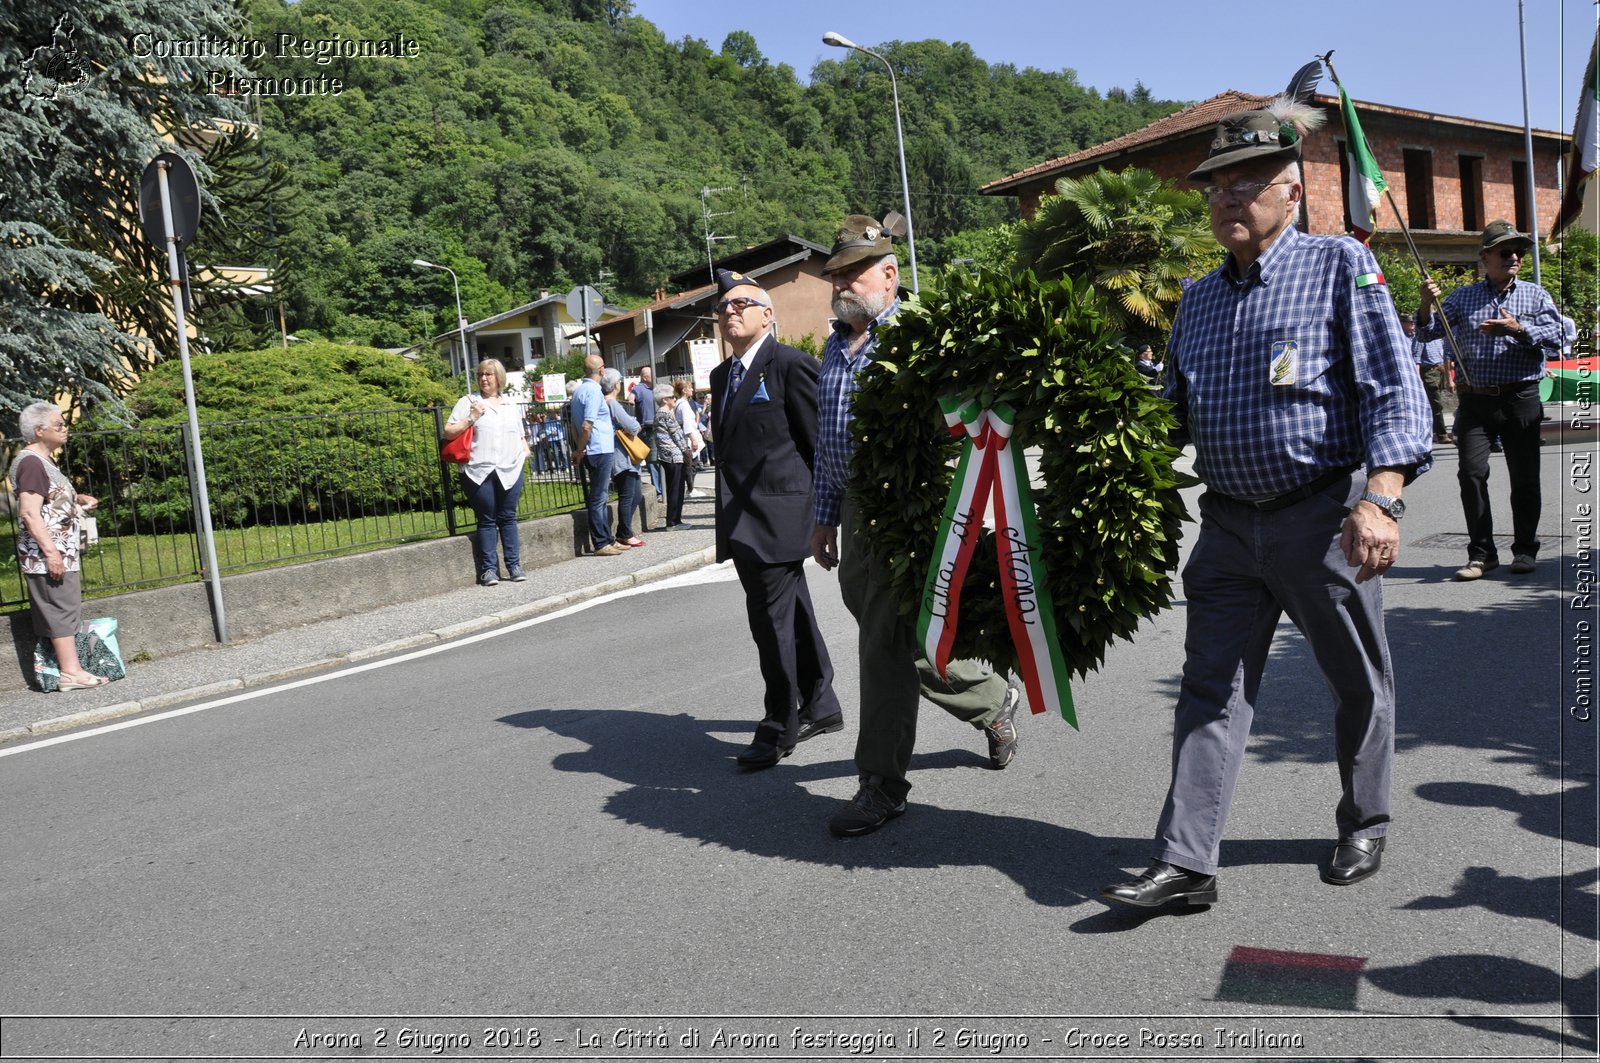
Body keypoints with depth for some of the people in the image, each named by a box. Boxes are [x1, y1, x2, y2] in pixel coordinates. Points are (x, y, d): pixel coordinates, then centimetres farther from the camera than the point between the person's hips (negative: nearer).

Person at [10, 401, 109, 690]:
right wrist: (51, 552, -26)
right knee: (62, 610, -8)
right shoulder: (31, 463, -15)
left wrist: (77, 499, 14)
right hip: (47, 555, -10)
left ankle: (66, 665, 16)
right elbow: (30, 513, -22)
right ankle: (71, 672, -5)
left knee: (57, 611, 11)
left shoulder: (40, 461, 16)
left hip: (59, 551, 10)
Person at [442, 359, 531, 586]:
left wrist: (525, 449, 10)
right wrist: (471, 418, -10)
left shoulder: (511, 405, 18)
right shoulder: (468, 402, 5)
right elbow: (448, 432, 0)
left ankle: (514, 565, 10)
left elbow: (520, 433, 28)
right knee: (487, 520, 0)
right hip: (480, 472, -3)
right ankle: (488, 569, 4)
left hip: (510, 470, 3)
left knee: (508, 518, 6)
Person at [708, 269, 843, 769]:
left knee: (772, 619, -6)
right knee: (793, 616, 17)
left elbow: (819, 441, -8)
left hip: (778, 515, -8)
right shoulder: (722, 375, 17)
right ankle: (820, 708, 30)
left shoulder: (790, 363, -8)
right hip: (741, 520, 8)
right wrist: (727, 513, 16)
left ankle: (779, 727, 7)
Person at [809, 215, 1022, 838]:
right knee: (888, 636, 13)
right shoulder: (834, 347, 16)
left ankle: (882, 785, 10)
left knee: (886, 643, -6)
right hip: (855, 509, 8)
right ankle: (993, 701, 35)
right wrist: (825, 516, 20)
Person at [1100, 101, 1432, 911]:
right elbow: (1173, 413, 19)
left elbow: (1391, 386, -10)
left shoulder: (1340, 266, -2)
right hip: (1229, 523, 5)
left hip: (1323, 517, -4)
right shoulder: (1199, 299, 14)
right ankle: (1185, 863, 5)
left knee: (1357, 683, 12)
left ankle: (1363, 828, 34)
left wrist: (1381, 498, -21)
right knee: (1211, 689, 1)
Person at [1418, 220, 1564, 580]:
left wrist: (1519, 330, -17)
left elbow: (1557, 336, -1)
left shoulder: (1535, 295, 10)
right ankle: (1481, 553, 2)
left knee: (1524, 478, 4)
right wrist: (1427, 305, -13)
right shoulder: (1462, 297, 11)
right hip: (1475, 402, 0)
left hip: (1521, 401, 0)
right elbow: (1428, 332, 5)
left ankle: (1525, 549, 18)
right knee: (1472, 473, -8)